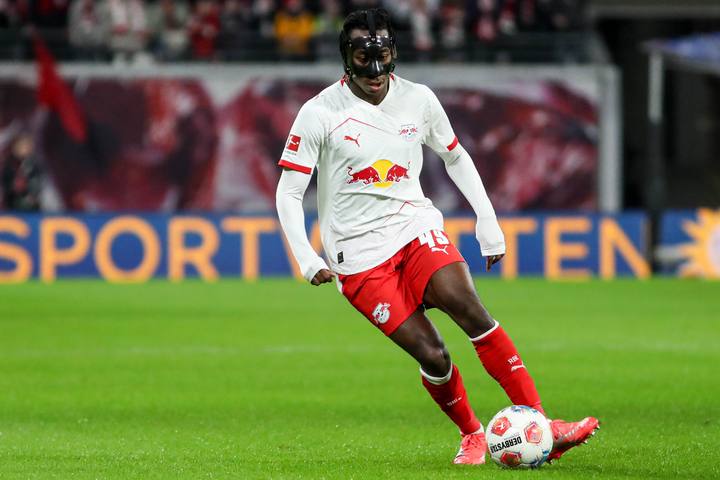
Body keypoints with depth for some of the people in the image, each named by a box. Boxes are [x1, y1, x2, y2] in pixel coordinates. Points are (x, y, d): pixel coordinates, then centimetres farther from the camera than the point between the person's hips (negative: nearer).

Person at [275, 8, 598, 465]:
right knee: (431, 354, -15)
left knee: (470, 309, -22)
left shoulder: (418, 100, 3)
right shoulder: (320, 114, -7)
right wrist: (307, 260, -16)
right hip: (359, 254, -2)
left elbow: (455, 157, 19)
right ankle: (472, 435, 9)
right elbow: (288, 192, -5)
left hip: (415, 227, 2)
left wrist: (488, 221, 12)